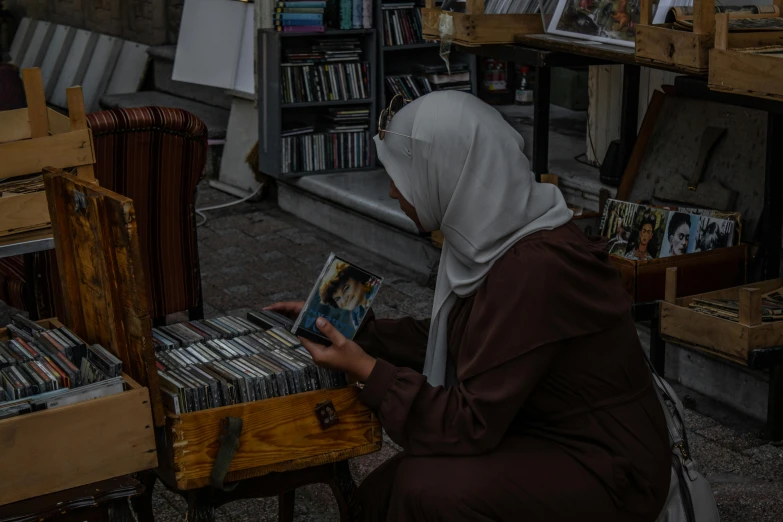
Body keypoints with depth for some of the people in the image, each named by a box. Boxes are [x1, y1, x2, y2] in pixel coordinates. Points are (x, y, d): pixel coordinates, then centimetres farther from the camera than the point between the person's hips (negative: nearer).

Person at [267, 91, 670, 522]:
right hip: (542, 440, 9)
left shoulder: (533, 270, -29)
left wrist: (366, 370, -17)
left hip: (607, 469, -8)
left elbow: (472, 424, -26)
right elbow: (443, 341, 14)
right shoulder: (492, 239, -1)